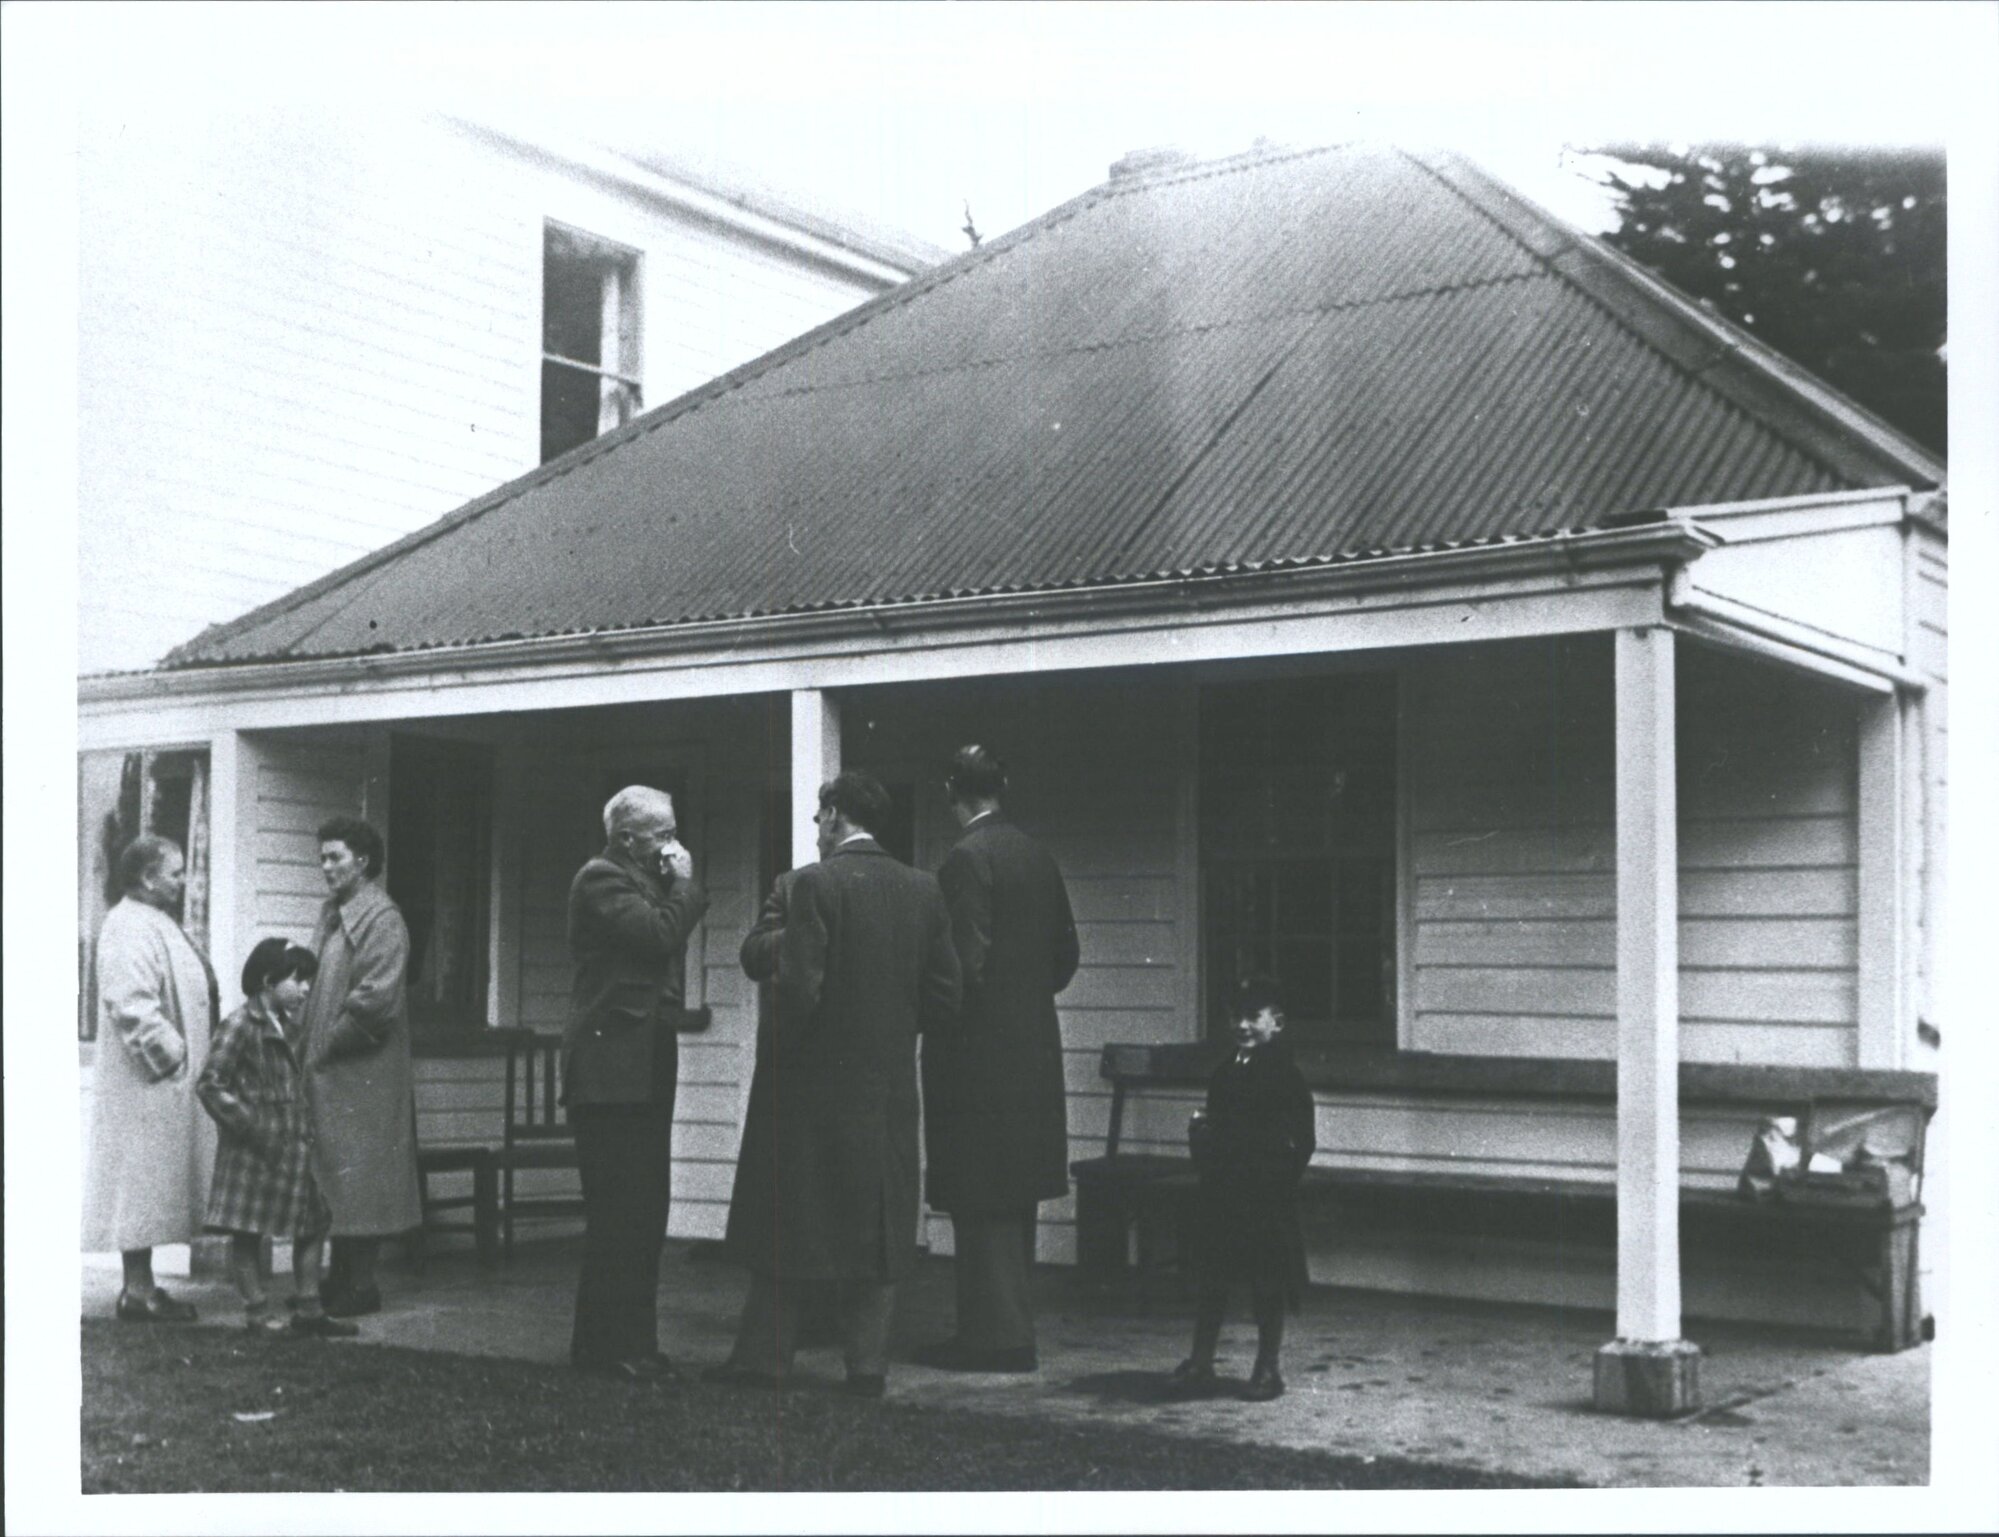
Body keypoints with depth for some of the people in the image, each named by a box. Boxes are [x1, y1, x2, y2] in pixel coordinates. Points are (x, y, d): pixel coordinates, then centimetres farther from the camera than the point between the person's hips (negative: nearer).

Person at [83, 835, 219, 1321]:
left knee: (152, 1190, 13)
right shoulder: (129, 929, -17)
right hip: (149, 1083, -10)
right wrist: (172, 1057, -20)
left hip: (168, 1081, 10)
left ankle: (142, 1286, 19)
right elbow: (133, 1007, -25)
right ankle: (138, 1292, 1)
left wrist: (184, 1056, 17)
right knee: (144, 1186, -5)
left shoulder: (154, 924, 16)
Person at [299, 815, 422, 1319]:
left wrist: (326, 1047, -14)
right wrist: (310, 1045, 8)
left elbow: (376, 999, -20)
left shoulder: (381, 921, -12)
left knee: (357, 1177, -4)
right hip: (327, 1072, 9)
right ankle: (342, 1278, 19)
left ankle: (359, 1285, 2)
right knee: (335, 1177, 12)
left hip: (362, 1075, -9)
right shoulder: (334, 915, 15)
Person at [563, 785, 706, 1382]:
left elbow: (671, 941, 18)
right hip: (612, 1069, -10)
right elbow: (662, 935, -19)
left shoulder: (644, 882, 22)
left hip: (644, 1069, 10)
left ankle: (630, 1343, 15)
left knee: (642, 1212, 10)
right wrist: (683, 884, -9)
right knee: (620, 1213, -8)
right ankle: (606, 1344, -2)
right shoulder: (601, 880, -9)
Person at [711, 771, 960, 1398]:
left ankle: (766, 1355, 14)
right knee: (878, 1222, 10)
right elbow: (944, 997, 3)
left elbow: (798, 988, -19)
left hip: (815, 1079, -4)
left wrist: (779, 1047, -2)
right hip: (890, 1082, 4)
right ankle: (869, 1363, 12)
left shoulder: (812, 885, -13)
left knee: (786, 1221, 7)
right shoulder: (923, 889, 3)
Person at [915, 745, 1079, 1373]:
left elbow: (967, 962, -19)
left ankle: (995, 1334, 1)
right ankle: (1009, 1325, 23)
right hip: (1033, 1049, 8)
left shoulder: (968, 858, -15)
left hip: (981, 1055, -8)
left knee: (982, 1200, -3)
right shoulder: (1037, 855, 9)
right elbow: (1065, 952, 14)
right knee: (1013, 1198, 15)